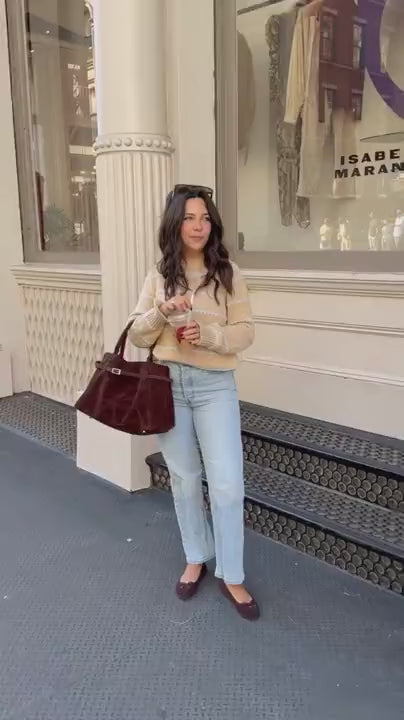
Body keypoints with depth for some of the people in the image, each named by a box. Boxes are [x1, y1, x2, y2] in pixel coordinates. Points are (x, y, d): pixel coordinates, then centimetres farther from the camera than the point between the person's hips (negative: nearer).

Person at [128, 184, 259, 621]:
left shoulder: (227, 273, -2)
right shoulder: (159, 275, 3)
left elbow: (245, 332, -3)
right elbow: (137, 335, 2)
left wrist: (206, 334, -21)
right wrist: (162, 312, -17)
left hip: (215, 386, -2)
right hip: (167, 384, 2)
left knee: (227, 483, -3)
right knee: (184, 478, 14)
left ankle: (231, 576, 16)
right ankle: (196, 558, 35)